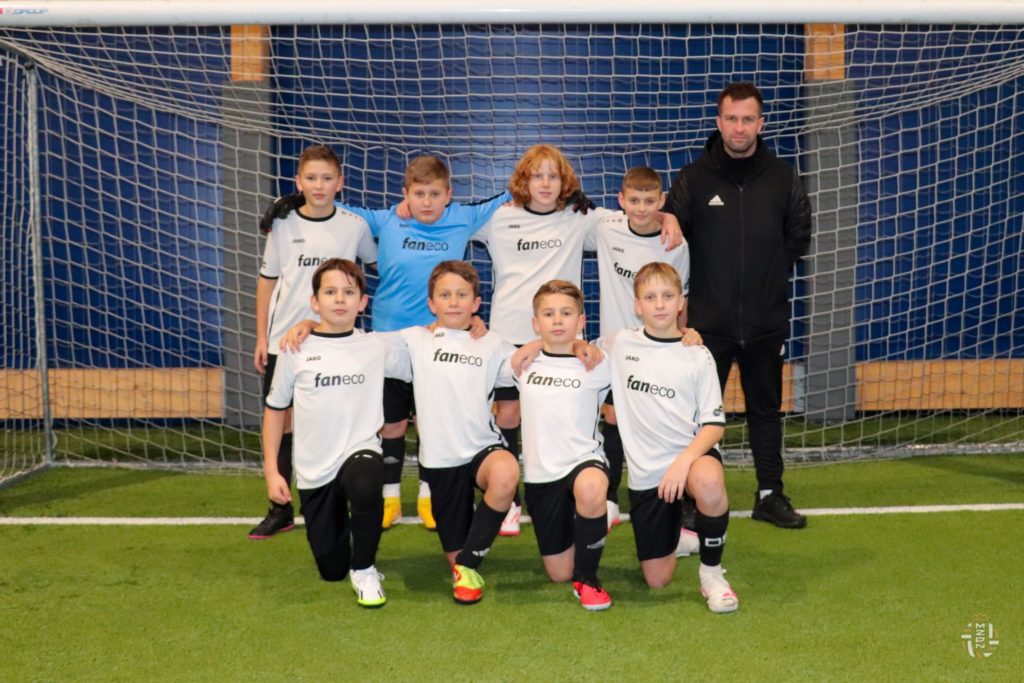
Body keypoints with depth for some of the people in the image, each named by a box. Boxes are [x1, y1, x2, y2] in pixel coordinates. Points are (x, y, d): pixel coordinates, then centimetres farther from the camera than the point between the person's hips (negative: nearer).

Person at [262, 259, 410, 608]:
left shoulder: (376, 347, -1)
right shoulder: (296, 350, -3)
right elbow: (275, 409, 6)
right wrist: (271, 470, 3)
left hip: (360, 451, -1)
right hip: (314, 469, 1)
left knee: (365, 483, -39)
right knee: (331, 570, 6)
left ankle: (364, 569, -13)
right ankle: (339, 519, 42)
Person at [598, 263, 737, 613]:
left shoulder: (698, 356, -1)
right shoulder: (620, 343, 4)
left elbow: (714, 424, -5)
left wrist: (684, 461, -23)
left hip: (691, 455, -2)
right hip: (645, 472, 2)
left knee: (708, 481, -41)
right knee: (657, 580, 1)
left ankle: (711, 572, -15)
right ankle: (672, 534, 37)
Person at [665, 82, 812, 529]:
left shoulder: (783, 178, 2)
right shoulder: (694, 178, -3)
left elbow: (798, 238, 11)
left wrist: (768, 272, 6)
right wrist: (711, 276, -3)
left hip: (766, 321, 2)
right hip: (708, 320, -2)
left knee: (766, 409, 12)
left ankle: (770, 494, 23)